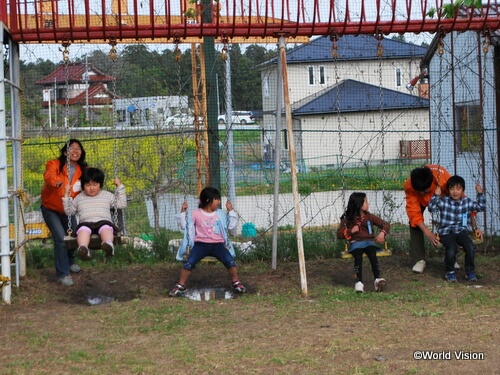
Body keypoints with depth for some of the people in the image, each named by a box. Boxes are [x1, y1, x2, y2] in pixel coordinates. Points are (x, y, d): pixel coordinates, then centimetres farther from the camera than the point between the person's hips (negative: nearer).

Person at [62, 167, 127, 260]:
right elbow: (69, 211, 32)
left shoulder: (107, 195, 26)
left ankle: (109, 245, -69)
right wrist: (66, 196, 22)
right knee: (83, 229, -37)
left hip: (104, 222, 0)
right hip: (86, 223, 0)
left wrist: (120, 187, 17)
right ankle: (83, 248, -66)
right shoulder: (79, 198, 29)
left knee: (106, 228, -38)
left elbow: (121, 204, 20)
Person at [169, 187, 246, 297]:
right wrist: (183, 212, -1)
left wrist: (231, 211, 8)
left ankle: (236, 283, -2)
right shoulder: (196, 213, 4)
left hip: (217, 244, 2)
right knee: (189, 262, -26)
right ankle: (181, 286, -12)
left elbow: (231, 226, 12)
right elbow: (184, 226, 8)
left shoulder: (220, 214, 12)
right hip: (201, 244, -2)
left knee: (230, 260, -23)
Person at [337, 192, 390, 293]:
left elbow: (386, 224, 17)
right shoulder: (347, 219, 10)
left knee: (372, 255, -33)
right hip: (355, 243, -1)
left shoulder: (369, 217, 15)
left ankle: (378, 279, -44)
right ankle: (359, 282, -43)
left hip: (369, 241, 1)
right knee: (358, 257, -35)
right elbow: (339, 234, 9)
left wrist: (382, 232, -4)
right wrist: (350, 231, -8)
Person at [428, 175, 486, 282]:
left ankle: (470, 271, 0)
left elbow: (481, 207, 14)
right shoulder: (443, 201, -2)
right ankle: (450, 272, -1)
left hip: (461, 231, 3)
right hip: (446, 232, -3)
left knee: (470, 248, -24)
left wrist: (480, 194, 3)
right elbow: (432, 208, -11)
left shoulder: (467, 202, 7)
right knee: (451, 250, -29)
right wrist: (436, 196, -20)